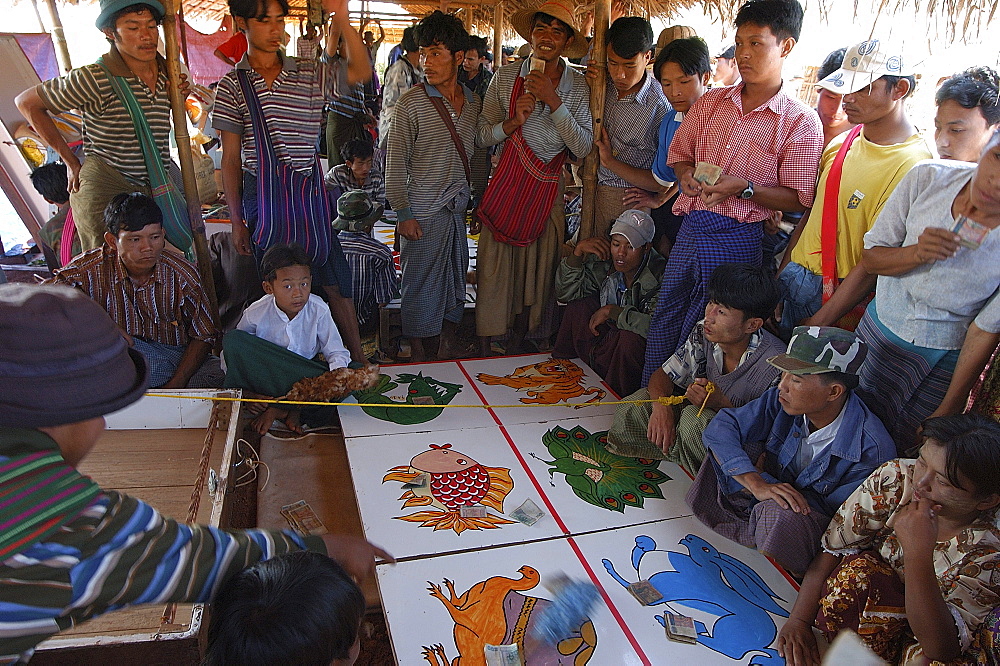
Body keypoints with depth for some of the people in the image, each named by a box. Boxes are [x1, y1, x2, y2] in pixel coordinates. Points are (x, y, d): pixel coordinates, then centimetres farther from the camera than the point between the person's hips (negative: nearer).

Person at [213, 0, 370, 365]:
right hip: (262, 195, -2)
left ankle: (358, 360, 16)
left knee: (336, 281, 5)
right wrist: (237, 221, -1)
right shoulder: (233, 84, 4)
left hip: (310, 193, 2)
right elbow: (231, 159, 3)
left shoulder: (310, 73, 9)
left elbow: (360, 70, -1)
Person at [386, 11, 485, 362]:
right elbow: (395, 164, -8)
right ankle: (418, 355, 19)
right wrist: (403, 214, -11)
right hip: (424, 213, -5)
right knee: (420, 285, 3)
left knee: (456, 281, 14)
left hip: (460, 211, 5)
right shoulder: (411, 103, -9)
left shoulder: (473, 102, 6)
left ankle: (448, 349, 32)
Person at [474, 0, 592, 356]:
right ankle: (484, 351, 16)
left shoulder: (578, 86, -1)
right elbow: (481, 136, 1)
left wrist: (553, 101, -17)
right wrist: (514, 121, -17)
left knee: (538, 267, 9)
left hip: (549, 190, 1)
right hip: (507, 184, -1)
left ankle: (517, 342, 30)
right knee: (495, 264, 0)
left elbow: (582, 147, -10)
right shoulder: (506, 76, -1)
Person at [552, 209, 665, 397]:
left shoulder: (659, 276, -25)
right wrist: (578, 251, -16)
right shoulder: (605, 262, -8)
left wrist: (611, 311, -27)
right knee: (579, 304, -4)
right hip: (607, 339, 6)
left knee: (630, 337, -35)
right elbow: (564, 293, -3)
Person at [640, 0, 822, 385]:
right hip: (691, 226, 5)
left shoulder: (801, 122, -5)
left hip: (737, 238, -5)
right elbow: (679, 152, 20)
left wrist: (744, 188, -20)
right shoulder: (712, 101, 10)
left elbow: (798, 199, -6)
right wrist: (687, 174, -3)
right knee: (665, 317, 11)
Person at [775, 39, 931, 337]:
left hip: (838, 296, -6)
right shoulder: (842, 142, 4)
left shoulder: (911, 167, -19)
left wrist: (822, 322, -20)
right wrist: (782, 273, 9)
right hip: (793, 276, 7)